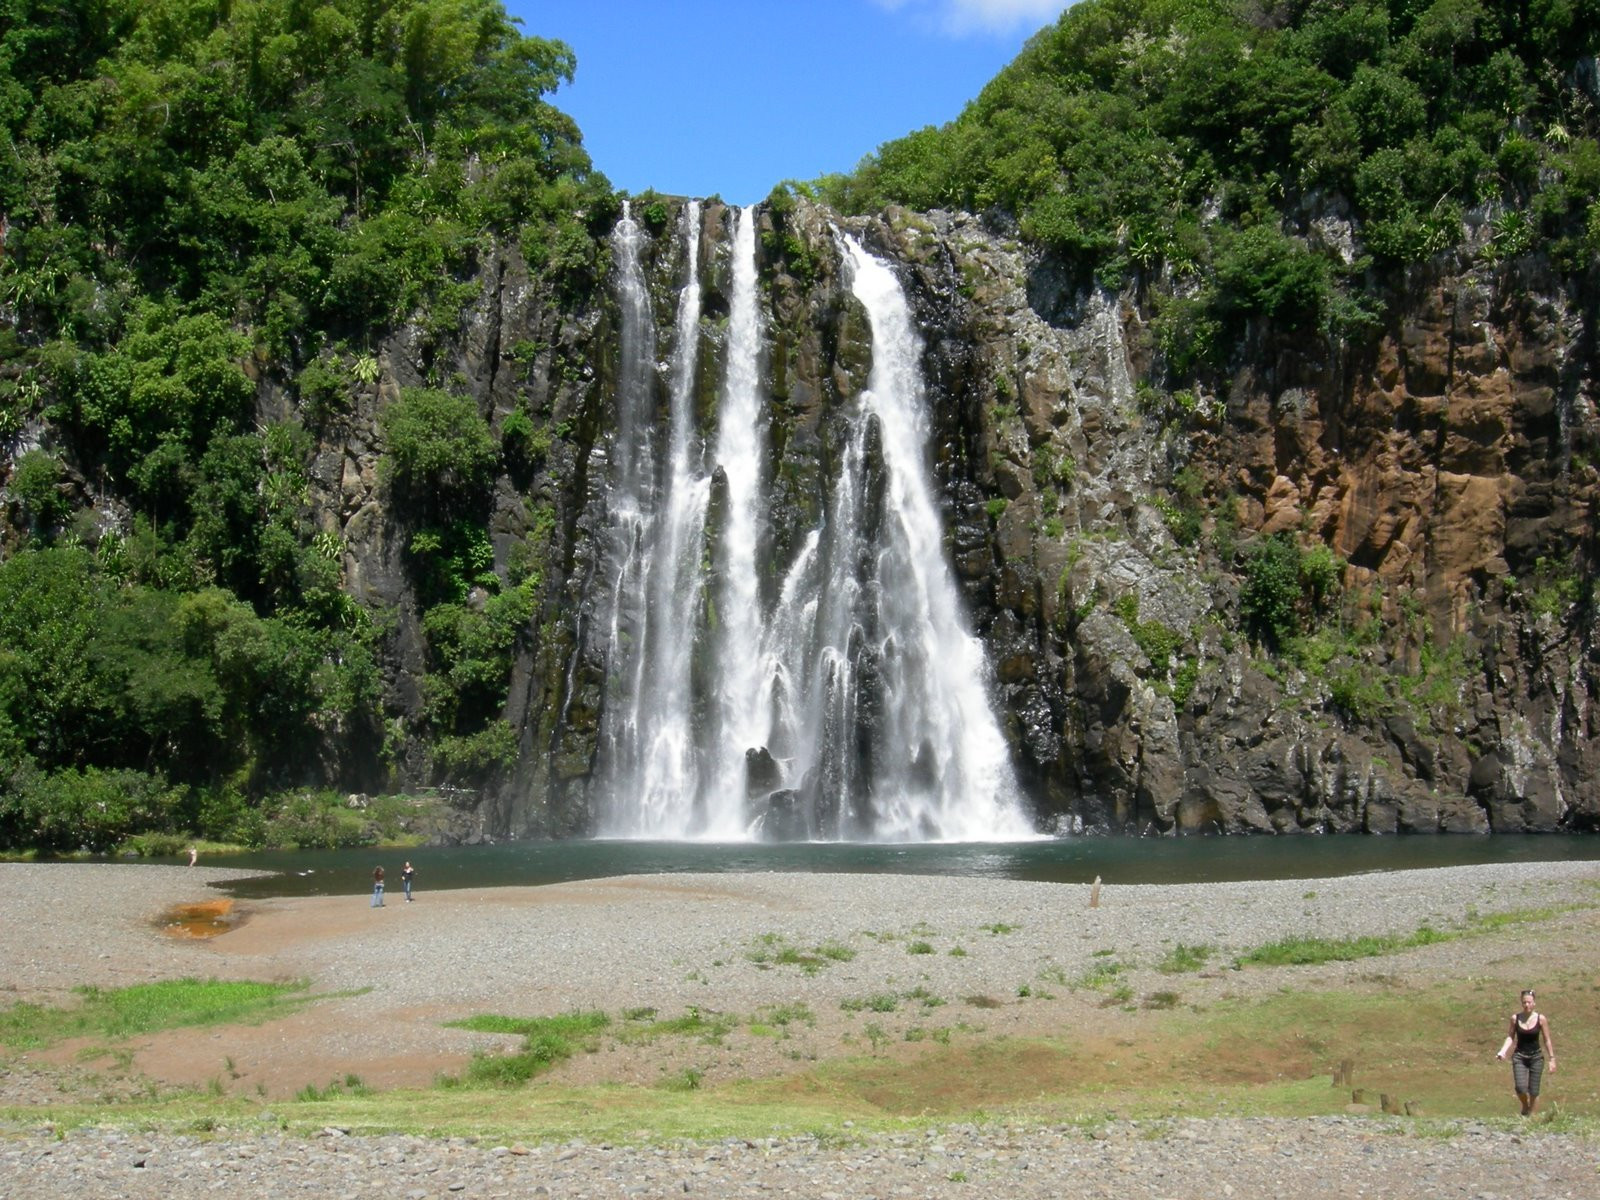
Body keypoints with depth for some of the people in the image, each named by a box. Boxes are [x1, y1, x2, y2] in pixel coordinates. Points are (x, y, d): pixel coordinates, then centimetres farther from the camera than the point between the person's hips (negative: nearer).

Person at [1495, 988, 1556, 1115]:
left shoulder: (1541, 1019, -5)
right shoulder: (1515, 1018, -2)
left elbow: (1547, 1040, 1)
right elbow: (1510, 1037, 3)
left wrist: (1552, 1059, 1)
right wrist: (1502, 1052, -11)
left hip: (1536, 1057, 0)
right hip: (1519, 1057, 0)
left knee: (1534, 1091, -2)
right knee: (1520, 1088, -15)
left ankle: (1531, 1115, 14)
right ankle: (1525, 1106, 16)